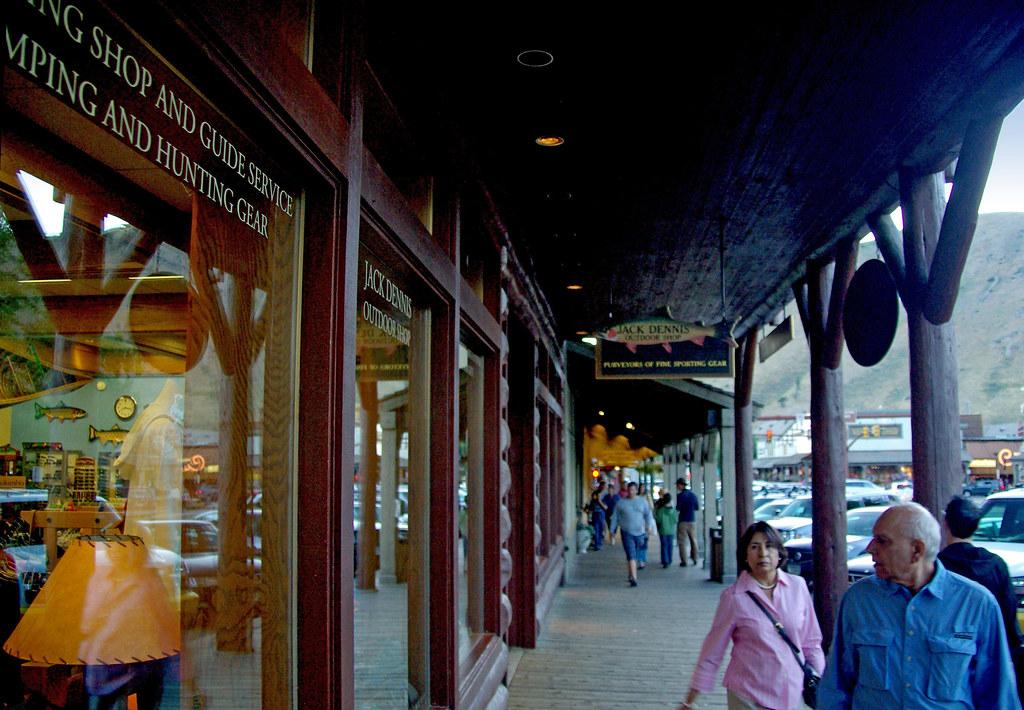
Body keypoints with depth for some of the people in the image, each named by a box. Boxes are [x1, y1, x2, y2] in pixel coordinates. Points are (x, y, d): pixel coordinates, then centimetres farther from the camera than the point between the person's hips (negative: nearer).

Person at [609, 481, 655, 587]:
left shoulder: (642, 501, 6)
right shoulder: (621, 503, 4)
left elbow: (648, 514, 5)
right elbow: (615, 517, 9)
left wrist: (649, 526, -11)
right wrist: (612, 530, 8)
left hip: (640, 532, 2)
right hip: (626, 532, -2)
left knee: (635, 555, 14)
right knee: (631, 555, -12)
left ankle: (631, 574, 36)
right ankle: (633, 578, -17)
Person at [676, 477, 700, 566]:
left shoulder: (680, 495, -13)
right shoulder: (693, 494, 5)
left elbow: (677, 508, -16)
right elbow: (697, 507, 12)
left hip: (682, 521, -5)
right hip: (692, 521, 5)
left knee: (682, 541, 1)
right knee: (693, 540, 15)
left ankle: (683, 561, 0)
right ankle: (695, 559, 17)